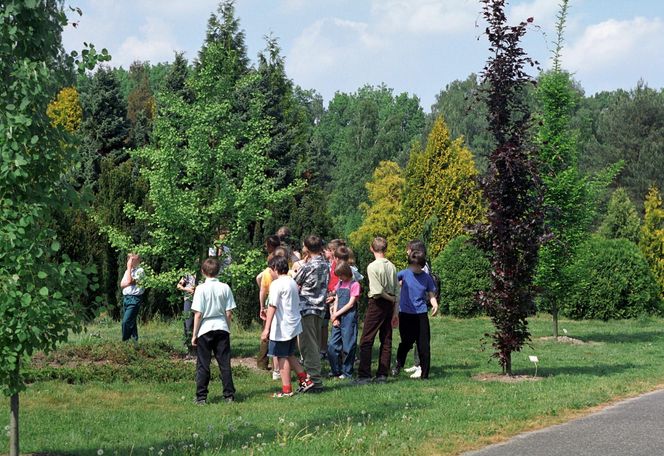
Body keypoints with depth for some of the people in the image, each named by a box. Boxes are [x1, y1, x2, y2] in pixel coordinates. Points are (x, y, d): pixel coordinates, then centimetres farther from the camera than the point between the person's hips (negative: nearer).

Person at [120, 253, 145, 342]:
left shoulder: (140, 271, -6)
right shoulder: (128, 271, 19)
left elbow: (128, 282, -16)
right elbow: (122, 284, 10)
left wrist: (129, 268, -8)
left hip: (135, 299, -8)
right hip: (126, 297, 8)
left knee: (126, 322, -15)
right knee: (131, 322, 11)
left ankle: (125, 341, -12)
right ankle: (134, 341, 17)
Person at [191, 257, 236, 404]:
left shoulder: (201, 289, -9)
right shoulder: (225, 288, -1)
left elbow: (198, 314, -10)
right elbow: (228, 313, 1)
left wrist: (194, 334, -3)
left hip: (205, 330, -2)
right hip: (222, 328, 3)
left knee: (203, 365, 4)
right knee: (225, 363, 8)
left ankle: (201, 397, 5)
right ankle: (229, 395, 9)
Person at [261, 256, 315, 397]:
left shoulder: (276, 284, -15)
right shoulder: (293, 282, 10)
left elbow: (272, 306, -19)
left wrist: (267, 328, -20)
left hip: (281, 327, -8)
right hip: (294, 325, 8)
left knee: (282, 357, 1)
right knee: (290, 355, 20)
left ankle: (286, 390, 6)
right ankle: (305, 380, 19)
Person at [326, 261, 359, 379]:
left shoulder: (354, 284, -5)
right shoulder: (339, 284, 15)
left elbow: (351, 303, -10)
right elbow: (336, 301, 12)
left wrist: (337, 314, -8)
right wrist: (335, 318, -1)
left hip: (349, 317, -7)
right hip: (338, 318, 7)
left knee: (347, 346, -3)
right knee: (332, 345, 4)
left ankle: (347, 372, 5)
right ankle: (335, 370, 13)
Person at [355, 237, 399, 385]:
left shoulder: (372, 266, -12)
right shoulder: (392, 266, 5)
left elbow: (377, 291, -18)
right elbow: (397, 290, 7)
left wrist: (391, 299, -1)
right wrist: (396, 311, 12)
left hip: (377, 304, -6)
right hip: (389, 305, 6)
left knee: (366, 341, -3)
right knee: (386, 341, 9)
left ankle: (364, 375, -7)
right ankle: (382, 375, 10)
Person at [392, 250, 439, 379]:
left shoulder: (427, 278, 4)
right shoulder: (404, 274, -1)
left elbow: (431, 295, 7)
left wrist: (435, 305, -11)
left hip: (421, 314, 1)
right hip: (405, 314, -1)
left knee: (424, 345, 0)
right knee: (406, 342, 5)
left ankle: (424, 374, 7)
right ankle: (398, 365, 32)